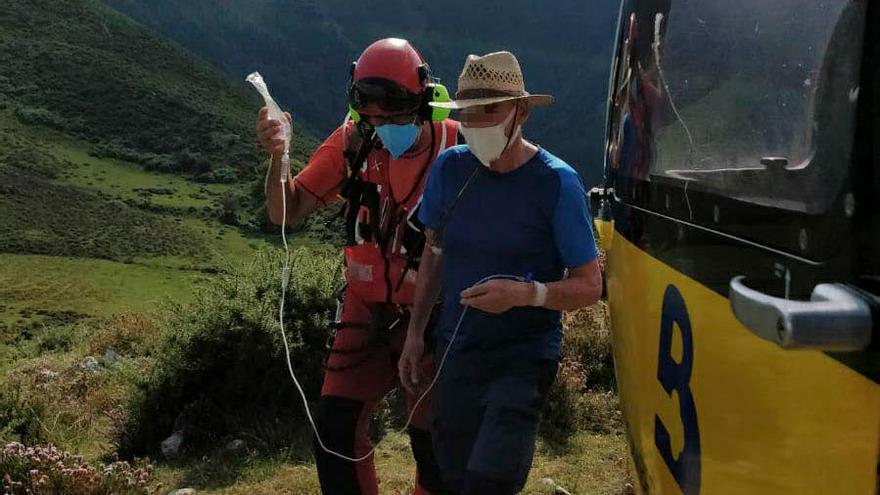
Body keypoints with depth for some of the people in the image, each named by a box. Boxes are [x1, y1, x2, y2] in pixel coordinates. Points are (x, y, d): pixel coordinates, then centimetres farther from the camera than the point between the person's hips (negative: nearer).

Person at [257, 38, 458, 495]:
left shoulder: (454, 145, -16)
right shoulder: (352, 142, -9)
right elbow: (286, 213, -7)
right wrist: (277, 157, -24)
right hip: (366, 311, 3)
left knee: (432, 441, 6)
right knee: (335, 429, 1)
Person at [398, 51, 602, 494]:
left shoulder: (556, 182, -14)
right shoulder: (449, 169, -2)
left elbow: (589, 286, -10)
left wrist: (526, 294, -28)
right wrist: (415, 333, 11)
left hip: (523, 361, -4)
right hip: (454, 354, 4)